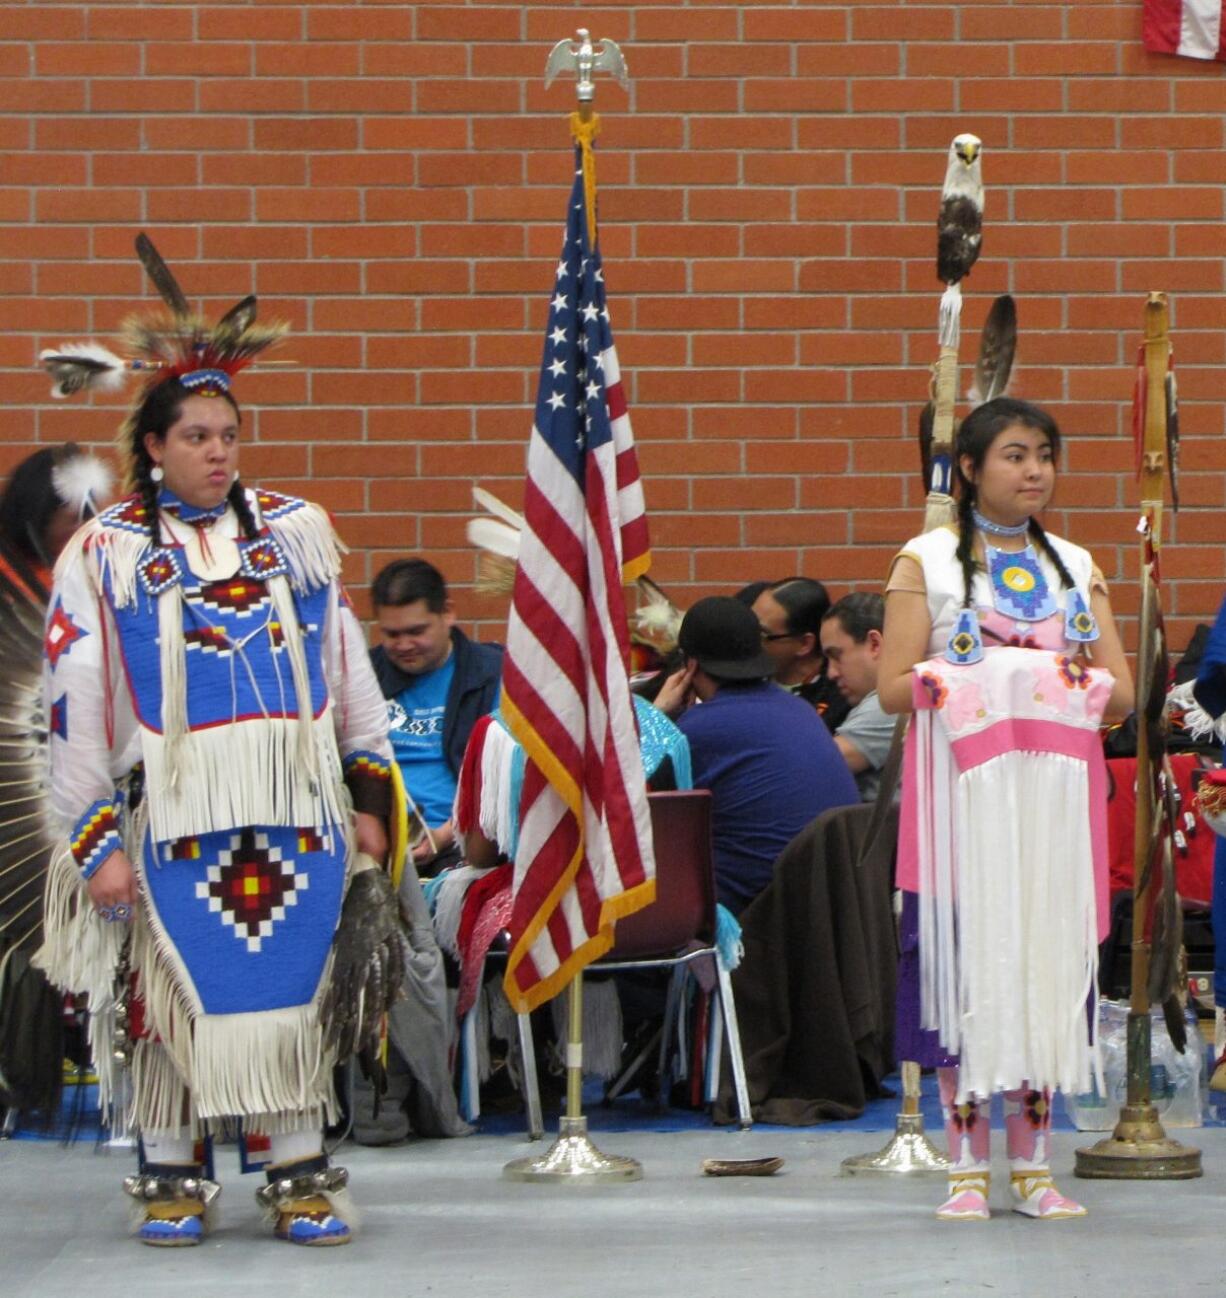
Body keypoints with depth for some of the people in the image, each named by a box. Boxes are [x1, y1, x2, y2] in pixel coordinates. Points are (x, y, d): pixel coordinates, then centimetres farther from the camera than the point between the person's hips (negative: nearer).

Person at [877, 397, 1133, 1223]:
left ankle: (1034, 1165, 7)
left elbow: (1122, 692, 10)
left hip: (1055, 794, 3)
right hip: (962, 793, -3)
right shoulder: (927, 561, 4)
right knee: (964, 958, -6)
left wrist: (1078, 686, -11)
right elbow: (895, 687, -3)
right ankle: (969, 1167, -1)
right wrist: (971, 684, -18)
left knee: (1048, 958, 2)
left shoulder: (1076, 567, 14)